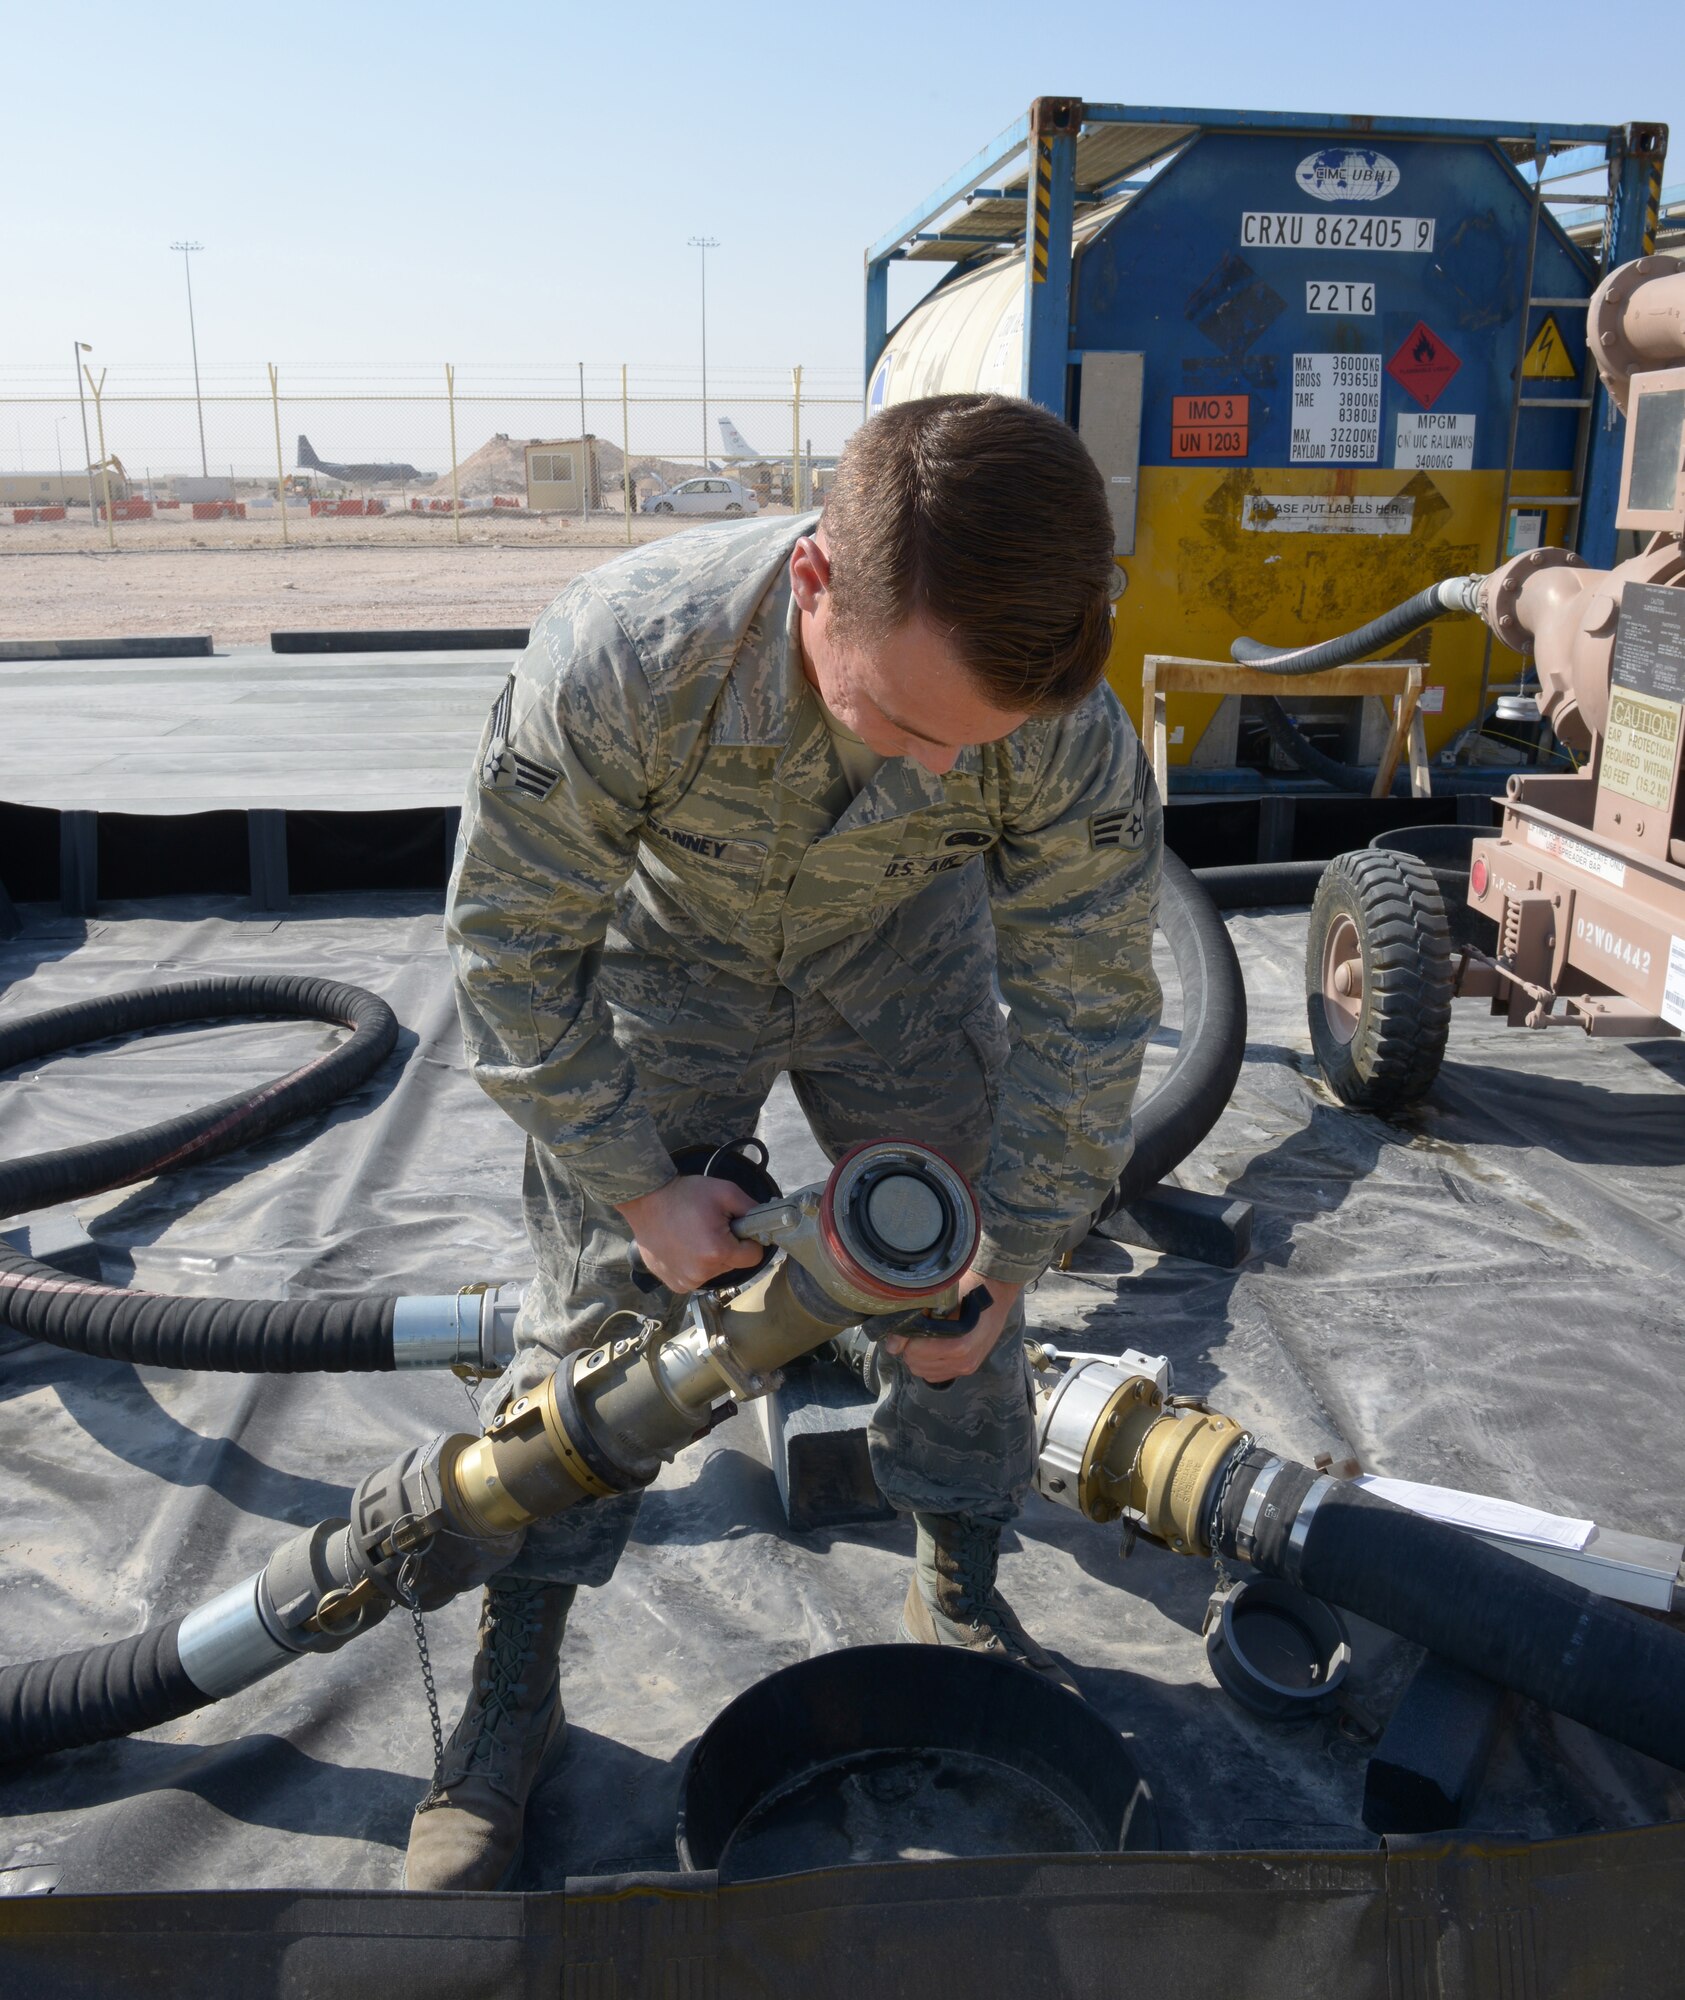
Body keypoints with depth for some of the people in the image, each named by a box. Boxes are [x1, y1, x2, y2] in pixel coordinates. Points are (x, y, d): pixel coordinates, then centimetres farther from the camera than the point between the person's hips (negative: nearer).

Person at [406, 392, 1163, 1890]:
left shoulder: (1071, 732, -35)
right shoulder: (617, 659, -40)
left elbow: (1086, 1013, -19)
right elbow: (515, 948, -24)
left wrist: (1005, 1253, -13)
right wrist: (641, 1186, -18)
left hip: (906, 962, 2)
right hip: (667, 955, -1)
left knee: (961, 1284, 3)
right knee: (597, 1303, -2)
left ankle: (961, 1597, 29)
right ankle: (512, 1686, 16)